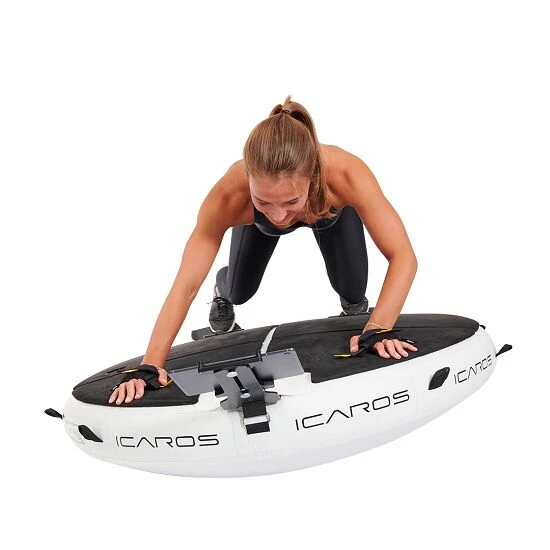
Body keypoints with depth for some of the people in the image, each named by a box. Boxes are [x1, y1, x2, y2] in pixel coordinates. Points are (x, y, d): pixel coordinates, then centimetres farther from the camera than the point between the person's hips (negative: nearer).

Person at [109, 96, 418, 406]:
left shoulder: (346, 174, -48)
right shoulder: (229, 196, -45)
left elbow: (403, 257, -43)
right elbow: (186, 286, -39)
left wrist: (378, 328, -53)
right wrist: (150, 365, -41)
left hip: (332, 209, 0)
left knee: (352, 291, -8)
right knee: (239, 292, 5)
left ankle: (354, 304, 29)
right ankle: (222, 291, 42)